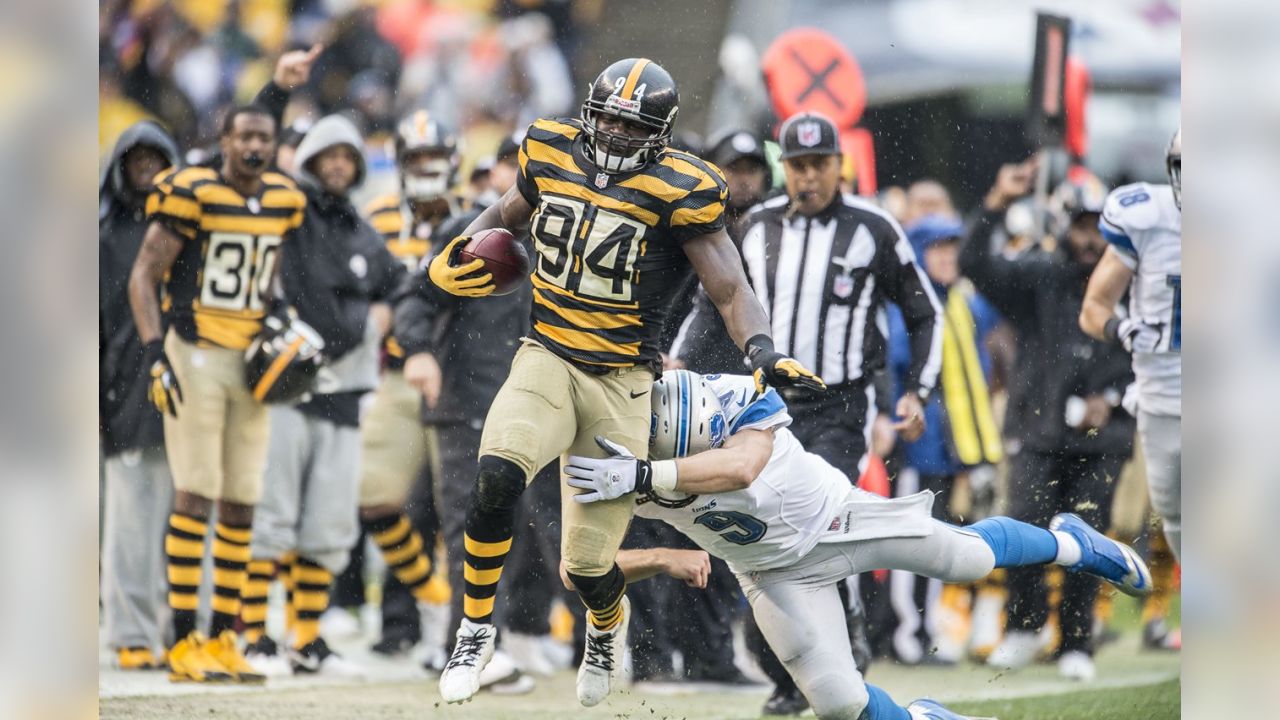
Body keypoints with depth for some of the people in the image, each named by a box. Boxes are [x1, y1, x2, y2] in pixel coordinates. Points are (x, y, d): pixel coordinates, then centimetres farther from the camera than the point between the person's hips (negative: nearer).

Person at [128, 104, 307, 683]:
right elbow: (143, 276, -9)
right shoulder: (192, 195, -11)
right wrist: (154, 352, -17)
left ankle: (222, 638, 10)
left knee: (241, 503, 5)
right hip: (195, 353, -6)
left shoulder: (285, 203, 8)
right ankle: (184, 644, -9)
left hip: (251, 359, 6)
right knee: (196, 496, -10)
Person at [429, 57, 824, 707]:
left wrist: (760, 349, -30)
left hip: (621, 383, -2)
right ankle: (477, 628, -8)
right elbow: (508, 213, 24)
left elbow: (730, 291, -11)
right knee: (497, 477, -30)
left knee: (588, 566, 0)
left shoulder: (677, 191, -10)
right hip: (546, 360, 2)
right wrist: (452, 258, 7)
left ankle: (607, 627, 40)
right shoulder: (551, 154, 2)